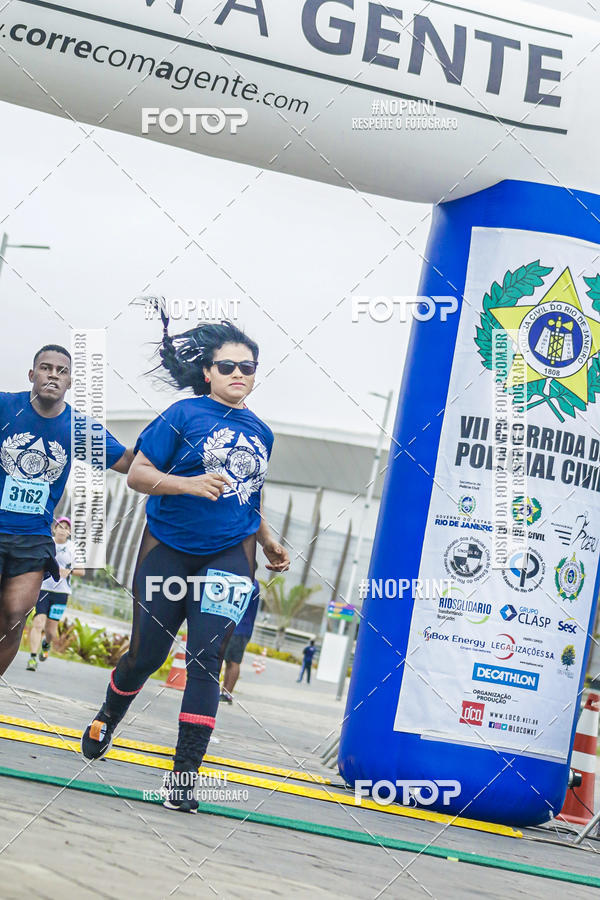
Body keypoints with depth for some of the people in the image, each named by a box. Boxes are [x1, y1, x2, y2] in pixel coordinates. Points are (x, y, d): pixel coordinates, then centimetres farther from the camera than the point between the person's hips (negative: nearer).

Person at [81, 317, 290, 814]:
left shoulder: (261, 432, 11)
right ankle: (107, 718, 37)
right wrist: (191, 483, -24)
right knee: (147, 655, 4)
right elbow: (137, 474, -10)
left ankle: (185, 774, -4)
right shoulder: (185, 415, -5)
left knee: (206, 660, -9)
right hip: (169, 548, -3)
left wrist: (267, 540, 16)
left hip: (229, 555, 3)